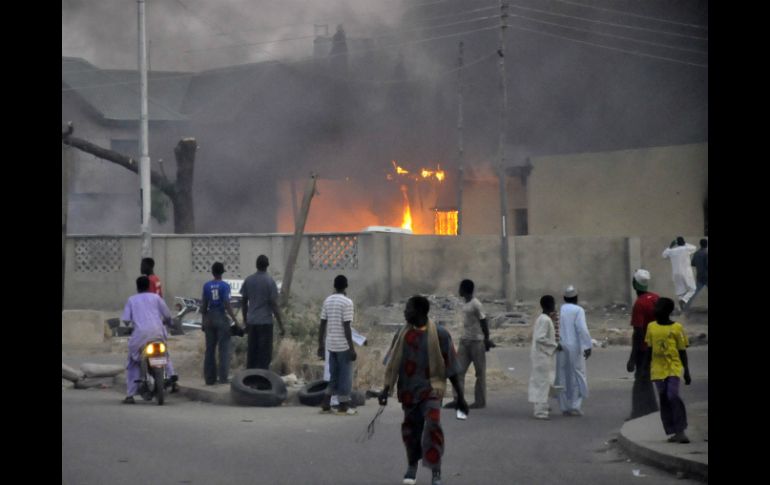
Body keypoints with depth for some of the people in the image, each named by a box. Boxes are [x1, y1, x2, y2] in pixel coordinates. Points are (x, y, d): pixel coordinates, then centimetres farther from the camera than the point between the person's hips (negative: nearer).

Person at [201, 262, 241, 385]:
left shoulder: (206, 286, 4)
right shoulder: (225, 286, -8)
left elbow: (203, 305, 6)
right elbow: (227, 305, -14)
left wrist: (204, 320, 14)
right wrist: (235, 320, -11)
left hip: (209, 319, 4)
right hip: (222, 318, -4)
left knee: (210, 349, 8)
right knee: (224, 349, 0)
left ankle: (209, 378, 9)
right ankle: (223, 378, -4)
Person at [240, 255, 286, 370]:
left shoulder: (248, 280, 5)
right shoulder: (270, 282, -8)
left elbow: (243, 302, 10)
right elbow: (274, 305, -11)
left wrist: (245, 321, 22)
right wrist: (281, 326, -7)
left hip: (251, 322, 5)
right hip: (265, 322, -5)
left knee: (251, 353, 10)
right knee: (264, 356, -1)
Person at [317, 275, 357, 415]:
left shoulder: (327, 301, 7)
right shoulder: (347, 302, -12)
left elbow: (322, 324, 8)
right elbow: (346, 327, -16)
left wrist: (321, 344, 14)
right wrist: (352, 348, -13)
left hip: (331, 344, 6)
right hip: (343, 345, -6)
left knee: (334, 375, 15)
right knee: (345, 376, 3)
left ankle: (326, 403, 10)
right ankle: (343, 406, 7)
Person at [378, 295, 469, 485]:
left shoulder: (439, 334, -8)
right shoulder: (403, 334, 2)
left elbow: (450, 367, -3)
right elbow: (393, 364, 8)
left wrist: (460, 396, 1)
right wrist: (387, 388, 2)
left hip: (431, 388, -4)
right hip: (408, 390, 4)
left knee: (432, 427, -20)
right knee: (411, 428, 11)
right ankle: (412, 465, 35)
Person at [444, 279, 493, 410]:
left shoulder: (476, 305, -15)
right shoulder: (465, 304, 12)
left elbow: (484, 322, -13)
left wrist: (487, 340, -9)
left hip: (476, 341, -8)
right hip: (465, 340, 8)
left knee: (480, 372, 1)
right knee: (459, 370, 0)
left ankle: (480, 401, 7)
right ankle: (458, 399, -2)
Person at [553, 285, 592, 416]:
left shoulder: (558, 310, 6)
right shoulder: (578, 310, -6)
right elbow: (582, 329, -17)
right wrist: (587, 346, -18)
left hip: (560, 349, 4)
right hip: (574, 348, -4)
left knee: (562, 377, 9)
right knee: (577, 376, 4)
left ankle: (565, 407, 9)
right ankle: (575, 406, -2)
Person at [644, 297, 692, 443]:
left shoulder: (677, 328, -3)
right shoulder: (651, 327, 8)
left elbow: (682, 352, 0)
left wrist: (687, 372, -1)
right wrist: (646, 369, 14)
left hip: (674, 368, -4)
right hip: (658, 370, 4)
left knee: (673, 396, -18)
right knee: (664, 400, 3)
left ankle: (681, 431, -11)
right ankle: (673, 432, 11)